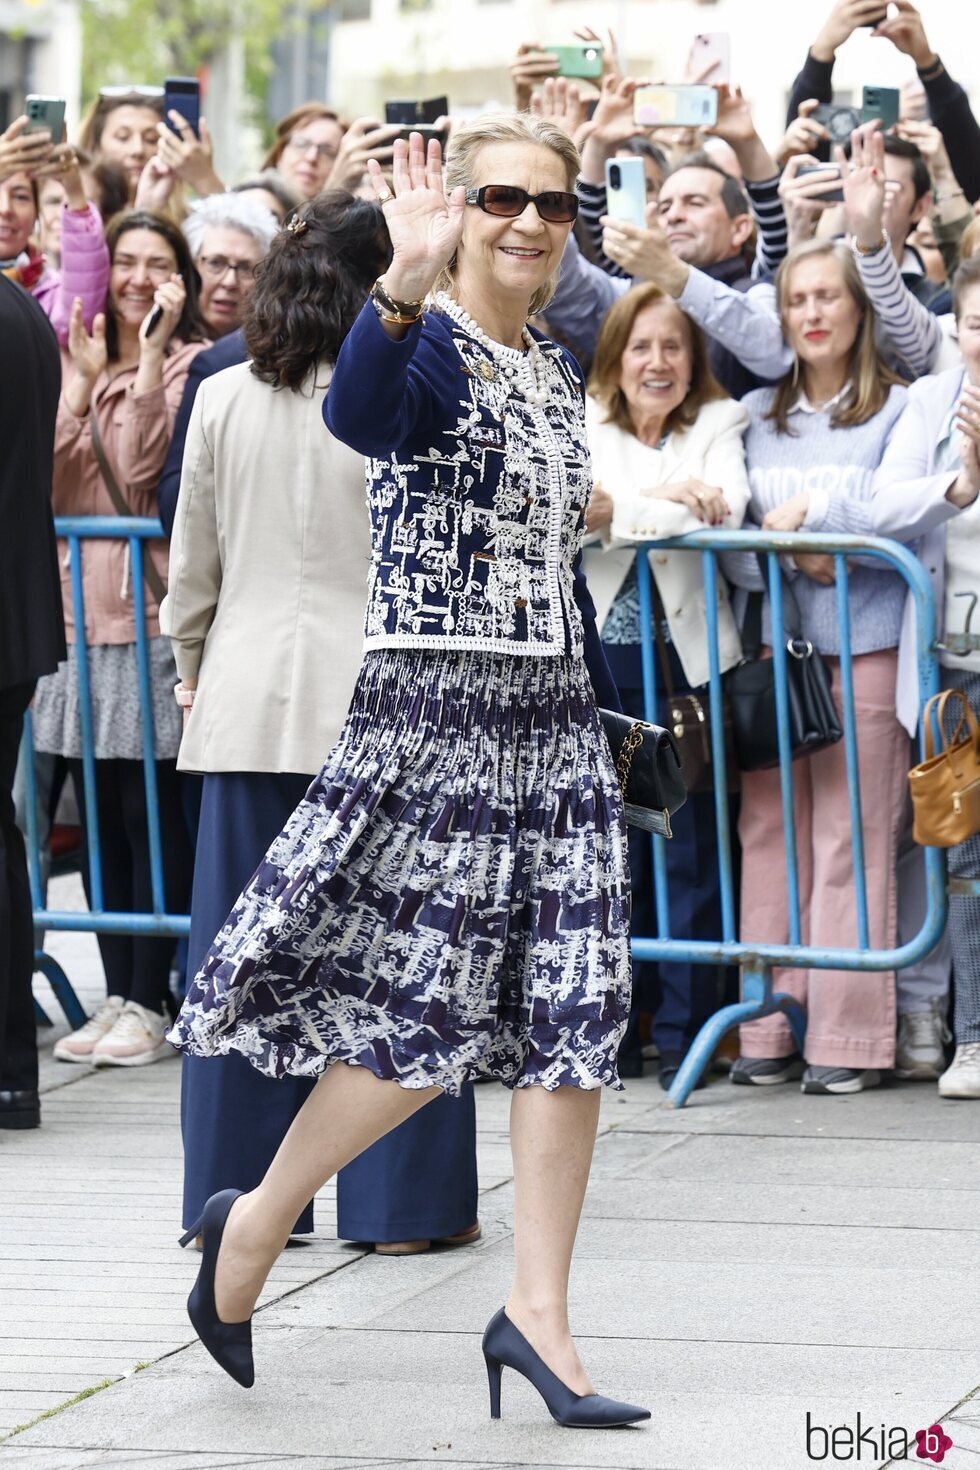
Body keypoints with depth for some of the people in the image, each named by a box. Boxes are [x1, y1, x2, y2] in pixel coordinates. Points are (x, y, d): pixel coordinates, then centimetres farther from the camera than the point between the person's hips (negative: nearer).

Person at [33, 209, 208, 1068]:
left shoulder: (188, 364, -2)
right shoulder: (79, 362, 15)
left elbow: (142, 466, -16)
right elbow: (48, 482, 4)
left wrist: (151, 350, -16)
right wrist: (81, 378, -3)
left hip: (151, 605, -6)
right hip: (82, 602, 6)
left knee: (150, 806, -5)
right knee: (100, 811, 7)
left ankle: (149, 1003, 0)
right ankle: (119, 996, 13)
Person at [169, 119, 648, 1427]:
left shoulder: (557, 375, 16)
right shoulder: (429, 347, -9)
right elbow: (359, 415, -34)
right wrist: (407, 283, -51)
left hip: (556, 714, 7)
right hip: (435, 699, -7)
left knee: (572, 1013, 1)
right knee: (433, 1017, -5)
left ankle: (538, 1312, 6)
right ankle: (255, 1221, 17)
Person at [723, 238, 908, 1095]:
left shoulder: (898, 410, 1)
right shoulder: (757, 415, 15)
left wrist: (816, 514, -10)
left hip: (865, 647, -4)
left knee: (852, 839, -7)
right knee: (769, 833, 2)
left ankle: (851, 1037, -3)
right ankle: (772, 1031, 7)